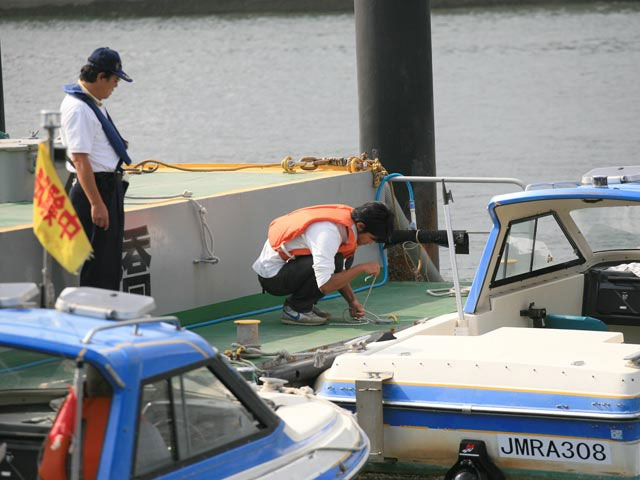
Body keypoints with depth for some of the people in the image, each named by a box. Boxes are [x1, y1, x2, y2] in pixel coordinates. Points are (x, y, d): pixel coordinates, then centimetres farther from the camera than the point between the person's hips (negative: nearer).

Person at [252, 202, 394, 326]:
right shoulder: (328, 233, -30)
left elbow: (339, 273, 13)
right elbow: (325, 285, -33)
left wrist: (352, 301, 2)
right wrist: (362, 268, -24)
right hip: (271, 275, -9)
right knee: (334, 262, -25)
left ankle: (306, 304, 7)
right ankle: (294, 309, -11)